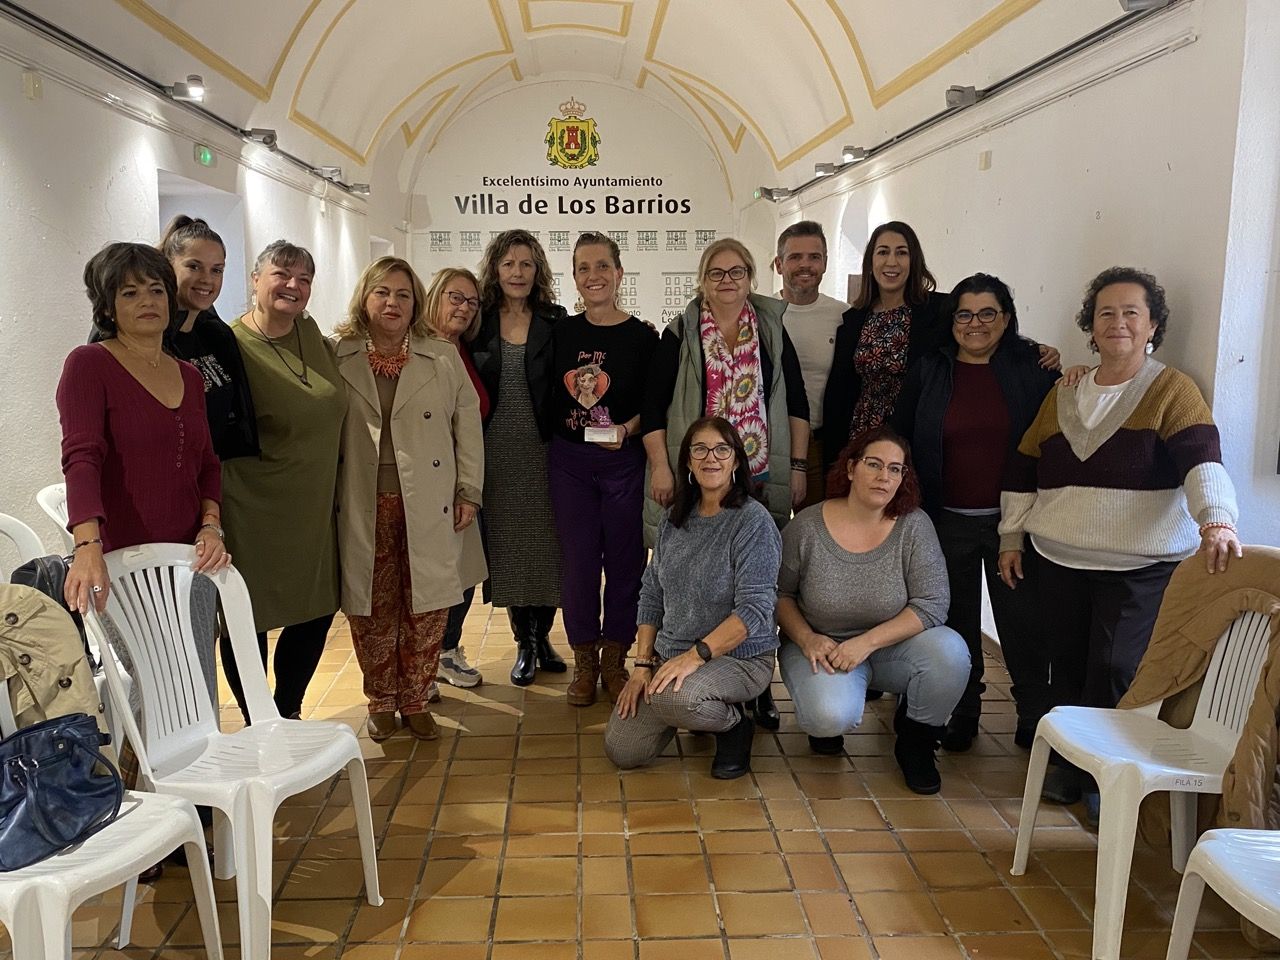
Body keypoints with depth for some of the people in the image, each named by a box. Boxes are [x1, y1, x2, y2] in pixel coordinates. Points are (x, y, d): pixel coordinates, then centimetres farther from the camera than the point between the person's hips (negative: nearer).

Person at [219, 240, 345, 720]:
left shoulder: (311, 334, 5)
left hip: (314, 513, 7)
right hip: (254, 515, -6)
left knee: (316, 614, 14)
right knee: (249, 621, 7)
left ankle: (288, 714, 35)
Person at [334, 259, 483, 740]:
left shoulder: (444, 358, 6)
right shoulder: (338, 357, 4)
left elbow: (468, 426, 6)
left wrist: (469, 493, 2)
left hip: (428, 507, 1)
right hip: (364, 507, 0)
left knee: (426, 608, 4)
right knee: (371, 609, 6)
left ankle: (415, 700, 21)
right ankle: (381, 701, 24)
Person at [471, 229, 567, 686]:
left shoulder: (556, 322, 2)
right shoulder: (479, 322, 4)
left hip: (543, 448, 0)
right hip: (497, 451, 1)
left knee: (547, 541, 5)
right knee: (506, 541, 5)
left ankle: (543, 636, 22)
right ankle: (524, 644, 18)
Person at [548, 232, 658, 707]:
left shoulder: (642, 336, -3)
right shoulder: (562, 332, 5)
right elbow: (549, 398, 10)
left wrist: (627, 428, -18)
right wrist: (552, 444, 1)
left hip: (623, 461, -2)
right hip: (569, 461, 2)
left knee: (624, 561, 6)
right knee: (579, 562, 6)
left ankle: (614, 659, 22)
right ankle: (584, 661, 21)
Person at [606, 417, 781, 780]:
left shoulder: (753, 521, -13)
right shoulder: (675, 519, 7)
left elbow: (754, 610, -20)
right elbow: (651, 594, 9)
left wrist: (696, 655, -26)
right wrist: (643, 664, 1)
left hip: (740, 657, -6)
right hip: (670, 655, 6)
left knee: (674, 696, -36)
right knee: (622, 751, -4)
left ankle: (733, 724, -2)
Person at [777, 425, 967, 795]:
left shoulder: (913, 525, -10)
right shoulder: (807, 526, -10)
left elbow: (932, 605, -14)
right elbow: (780, 594, 1)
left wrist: (867, 642, -24)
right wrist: (807, 639, -16)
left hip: (889, 645, 2)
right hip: (823, 648, -2)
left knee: (950, 650, -28)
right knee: (832, 716, -33)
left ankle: (915, 743, 2)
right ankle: (826, 722, 10)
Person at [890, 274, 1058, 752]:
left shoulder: (1032, 368, 0)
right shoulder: (929, 371, 3)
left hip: (1013, 518, -1)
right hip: (948, 520, 1)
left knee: (1022, 623, 4)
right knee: (956, 623, 12)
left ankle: (1035, 717, 21)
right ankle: (961, 714, 27)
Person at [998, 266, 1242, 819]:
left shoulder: (1171, 391, -3)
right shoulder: (1063, 395, 11)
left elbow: (1202, 459, -19)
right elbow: (1023, 470, 16)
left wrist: (1215, 519, -35)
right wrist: (1012, 537, 13)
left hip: (1141, 569, -4)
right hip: (1059, 564, 4)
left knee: (1115, 674, -7)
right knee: (1065, 669, 8)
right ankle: (1067, 765, 25)